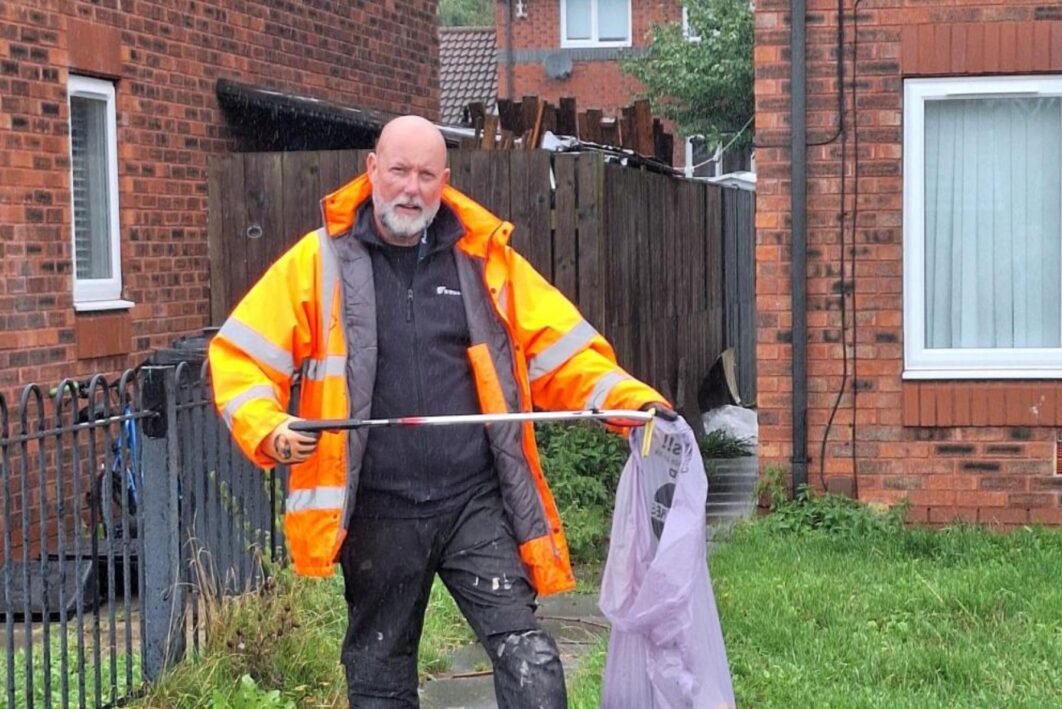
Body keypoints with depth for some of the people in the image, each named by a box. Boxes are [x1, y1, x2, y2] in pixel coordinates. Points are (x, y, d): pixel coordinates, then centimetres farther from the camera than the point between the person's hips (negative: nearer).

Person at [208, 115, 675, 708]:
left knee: (529, 659, -11)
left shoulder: (485, 258, 6)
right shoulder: (321, 261, 1)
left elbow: (563, 350, 6)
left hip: (477, 503, 0)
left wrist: (633, 401, -10)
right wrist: (268, 431, -19)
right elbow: (240, 358, -1)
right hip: (377, 513, 0)